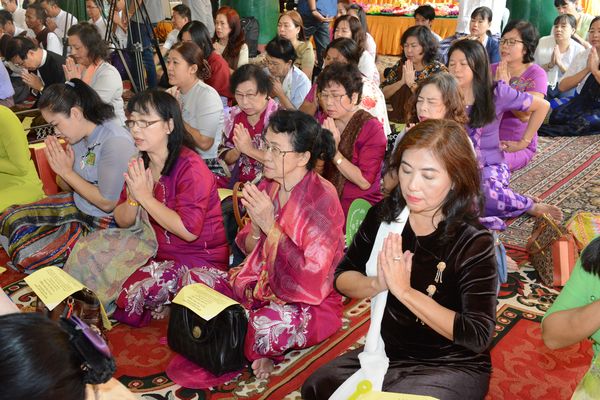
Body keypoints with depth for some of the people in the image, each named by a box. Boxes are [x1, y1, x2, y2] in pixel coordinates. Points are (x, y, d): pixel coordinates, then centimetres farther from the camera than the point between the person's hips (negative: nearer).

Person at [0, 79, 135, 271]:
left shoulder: (116, 142, -26)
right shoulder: (79, 133, -1)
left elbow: (107, 203, -23)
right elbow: (67, 187, 10)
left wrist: (67, 172, -18)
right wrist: (63, 170, -13)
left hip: (104, 222, -8)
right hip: (76, 204, 9)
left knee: (26, 254, -13)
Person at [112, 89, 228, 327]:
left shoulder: (190, 167, -19)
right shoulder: (141, 164, 5)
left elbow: (188, 230, -28)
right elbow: (122, 222, 4)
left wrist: (145, 197, -22)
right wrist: (134, 197, -18)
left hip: (199, 260, -8)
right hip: (161, 253, 8)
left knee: (132, 291, -23)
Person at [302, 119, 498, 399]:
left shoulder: (473, 242, -21)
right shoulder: (385, 214, -8)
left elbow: (478, 337, -24)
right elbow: (342, 278, 0)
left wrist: (405, 291, -28)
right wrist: (377, 284, -23)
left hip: (453, 366, -4)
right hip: (388, 351, 5)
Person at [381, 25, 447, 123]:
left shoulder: (439, 70, -3)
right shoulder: (401, 65, 8)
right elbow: (382, 93, 2)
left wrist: (411, 83, -14)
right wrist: (402, 82, -11)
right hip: (394, 121, 3)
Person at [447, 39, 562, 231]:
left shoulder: (496, 93, -4)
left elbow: (542, 106, 7)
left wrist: (524, 142, 8)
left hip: (489, 166, -3)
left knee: (486, 189, -39)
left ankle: (531, 206, -5)